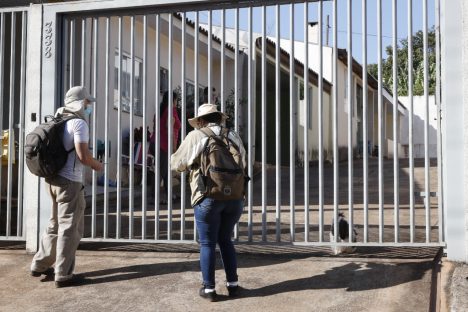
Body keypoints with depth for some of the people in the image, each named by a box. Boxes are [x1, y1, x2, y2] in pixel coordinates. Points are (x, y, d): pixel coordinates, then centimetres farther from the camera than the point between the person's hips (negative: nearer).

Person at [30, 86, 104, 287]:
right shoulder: (79, 123, -13)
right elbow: (83, 156, -21)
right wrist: (96, 165, -2)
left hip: (53, 179, 9)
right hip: (69, 181, -9)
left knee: (56, 225, 20)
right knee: (70, 228, -1)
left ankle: (39, 265, 27)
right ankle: (63, 275, 2)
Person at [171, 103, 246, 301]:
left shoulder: (196, 137, 1)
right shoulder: (234, 136, 13)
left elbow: (177, 163, 7)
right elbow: (242, 165, 21)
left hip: (209, 197, -4)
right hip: (235, 197, 4)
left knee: (208, 244, 7)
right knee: (225, 240, 19)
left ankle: (209, 289, 11)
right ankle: (233, 284, 20)